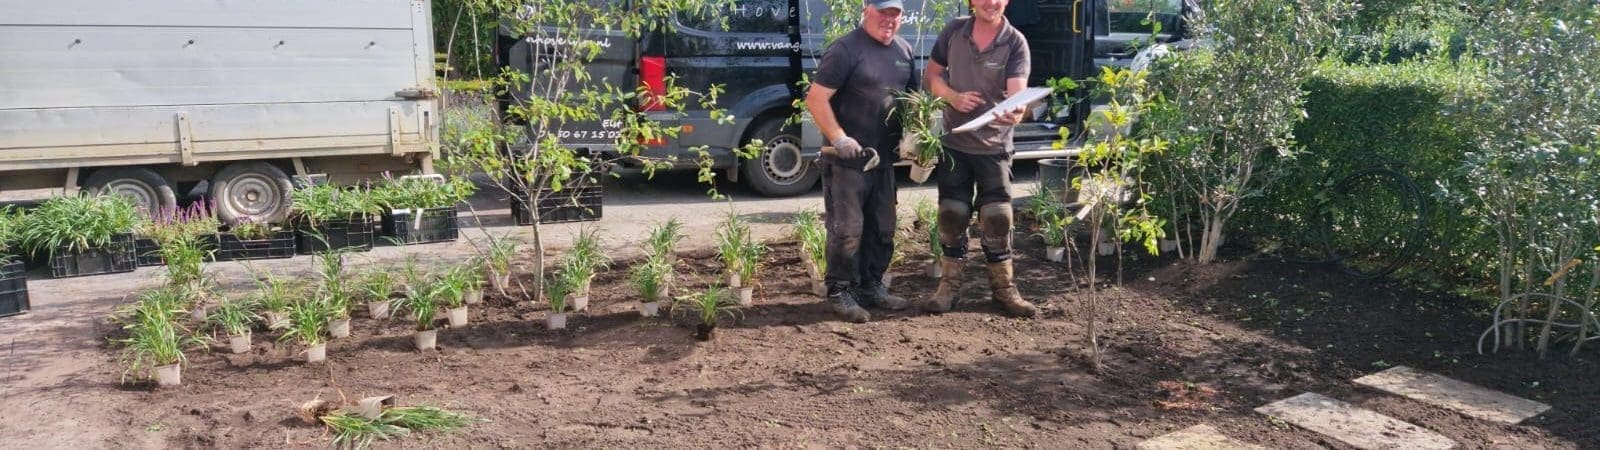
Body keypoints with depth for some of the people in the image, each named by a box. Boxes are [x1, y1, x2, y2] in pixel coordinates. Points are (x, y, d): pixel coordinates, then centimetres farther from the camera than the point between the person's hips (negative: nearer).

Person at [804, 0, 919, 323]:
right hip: (847, 158, -7)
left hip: (884, 159, 8)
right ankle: (840, 293, 8)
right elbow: (816, 99, -15)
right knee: (847, 229, -3)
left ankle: (871, 287, 26)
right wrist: (839, 139, -21)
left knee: (882, 229, 14)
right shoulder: (845, 50, -11)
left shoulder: (903, 50, 12)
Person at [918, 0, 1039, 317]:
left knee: (997, 218, 2)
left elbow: (1017, 92, -22)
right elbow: (932, 74, 5)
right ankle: (950, 284, 20)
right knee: (952, 216, 7)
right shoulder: (954, 30, -3)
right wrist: (953, 97, -15)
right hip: (954, 142, 2)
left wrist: (1016, 113, -46)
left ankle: (1004, 287, 18)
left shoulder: (1015, 42, -12)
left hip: (994, 145, -2)